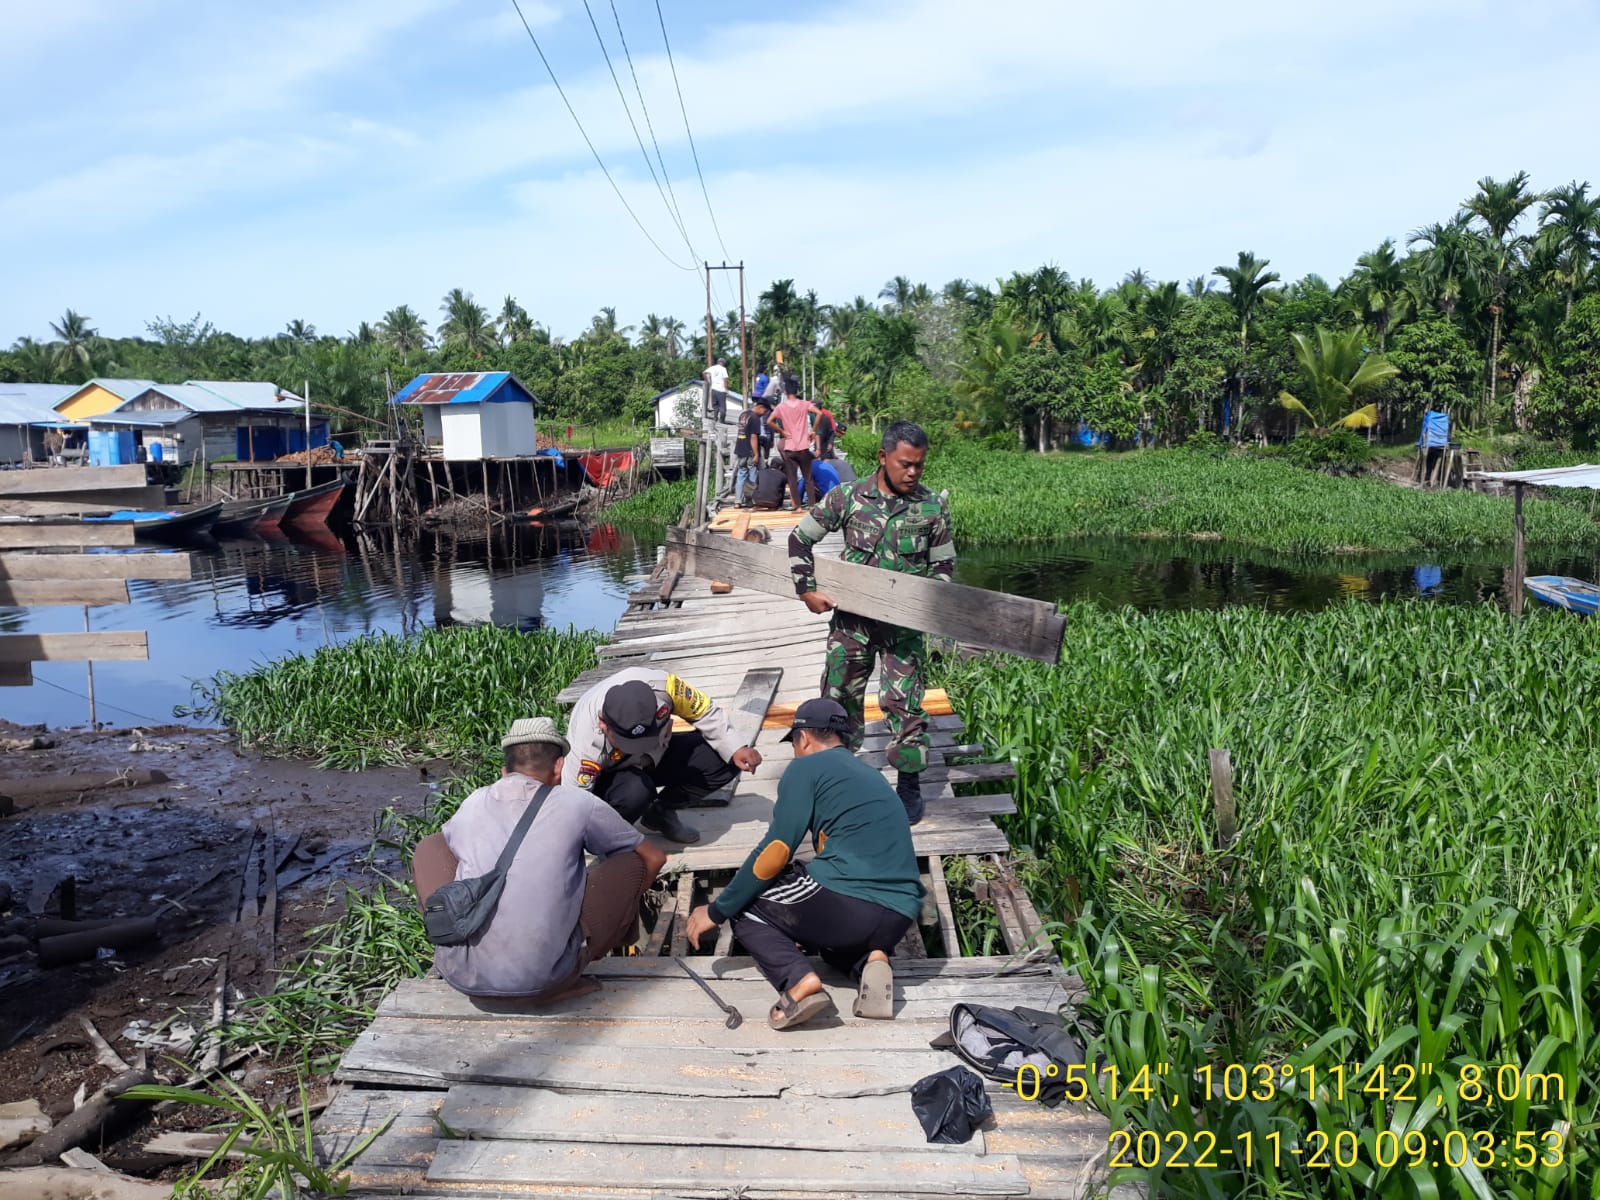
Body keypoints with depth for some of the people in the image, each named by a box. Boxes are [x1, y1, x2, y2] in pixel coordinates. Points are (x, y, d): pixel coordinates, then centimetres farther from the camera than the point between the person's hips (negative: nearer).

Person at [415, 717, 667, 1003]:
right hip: (541, 982, -3)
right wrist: (623, 909, 35)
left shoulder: (471, 805, 11)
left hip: (461, 976, 3)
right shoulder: (577, 804, 3)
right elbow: (654, 859, 16)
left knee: (430, 846, 23)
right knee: (631, 861, 11)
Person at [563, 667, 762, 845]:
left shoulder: (662, 687, -35)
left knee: (725, 760, -14)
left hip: (654, 757, 4)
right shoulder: (587, 744, -39)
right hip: (606, 775, -4)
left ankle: (660, 813, 5)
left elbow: (704, 711, -15)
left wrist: (735, 750, -21)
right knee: (637, 790, -39)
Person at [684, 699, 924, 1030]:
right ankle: (870, 959, 5)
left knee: (743, 905, 16)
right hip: (900, 916, 7)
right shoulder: (869, 774, 27)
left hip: (845, 901, -7)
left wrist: (717, 911, 8)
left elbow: (774, 853, -2)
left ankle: (798, 982, -9)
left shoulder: (807, 767, 4)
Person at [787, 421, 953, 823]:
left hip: (903, 624, -1)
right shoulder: (847, 497, -6)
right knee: (840, 696, 11)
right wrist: (807, 589, -3)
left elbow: (944, 565, 6)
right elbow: (800, 538, 3)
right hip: (851, 617, 1)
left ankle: (909, 783, 17)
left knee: (904, 703, 0)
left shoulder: (932, 508, -4)